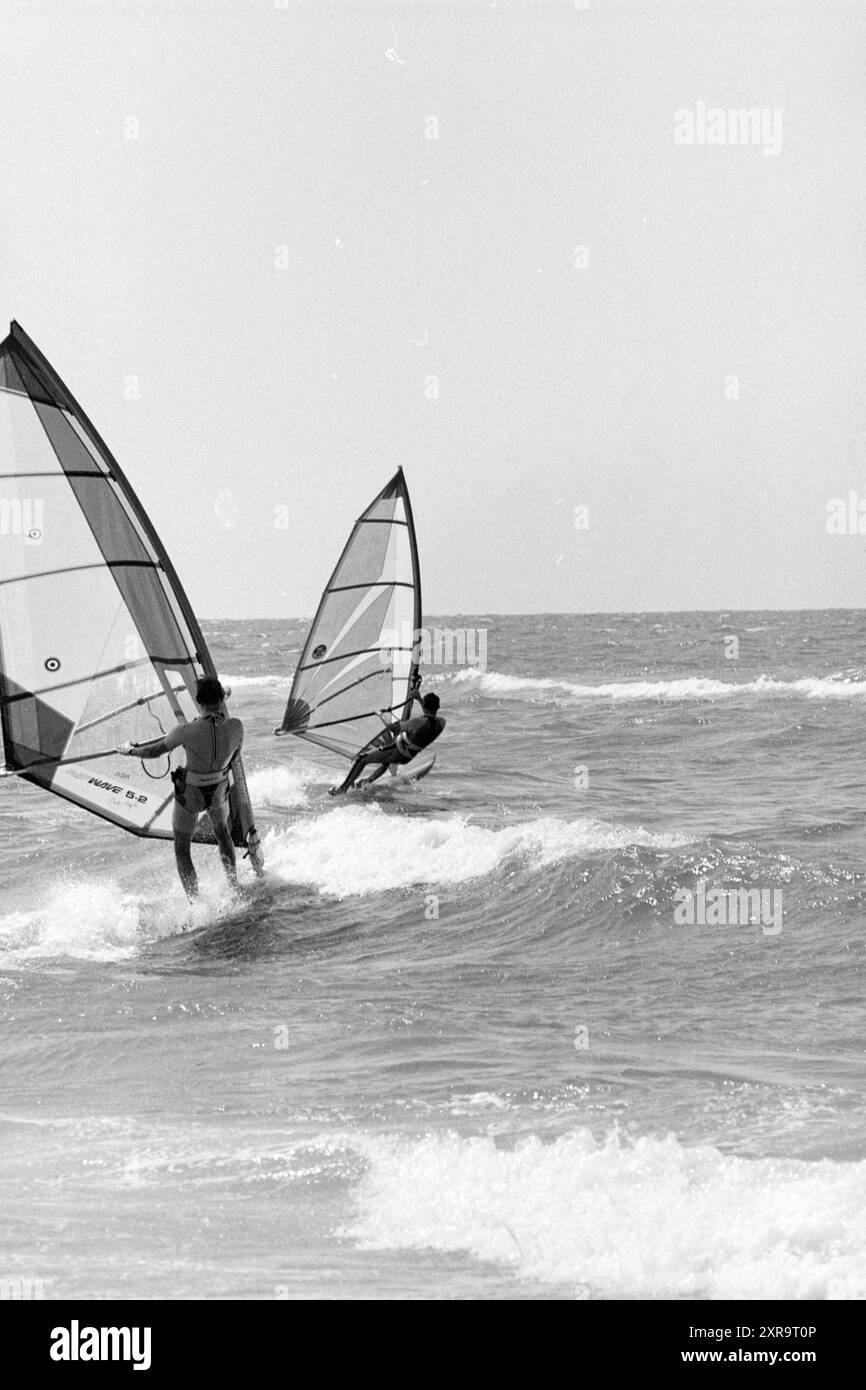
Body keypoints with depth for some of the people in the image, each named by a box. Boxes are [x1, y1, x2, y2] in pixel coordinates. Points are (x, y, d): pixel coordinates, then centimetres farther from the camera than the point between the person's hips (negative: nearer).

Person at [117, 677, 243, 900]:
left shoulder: (187, 731, -31)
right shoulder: (236, 727, -21)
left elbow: (155, 751, -14)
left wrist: (130, 750, 6)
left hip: (190, 793, -4)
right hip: (219, 790, 4)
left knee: (182, 849, 16)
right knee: (223, 833, 33)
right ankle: (235, 889, 40)